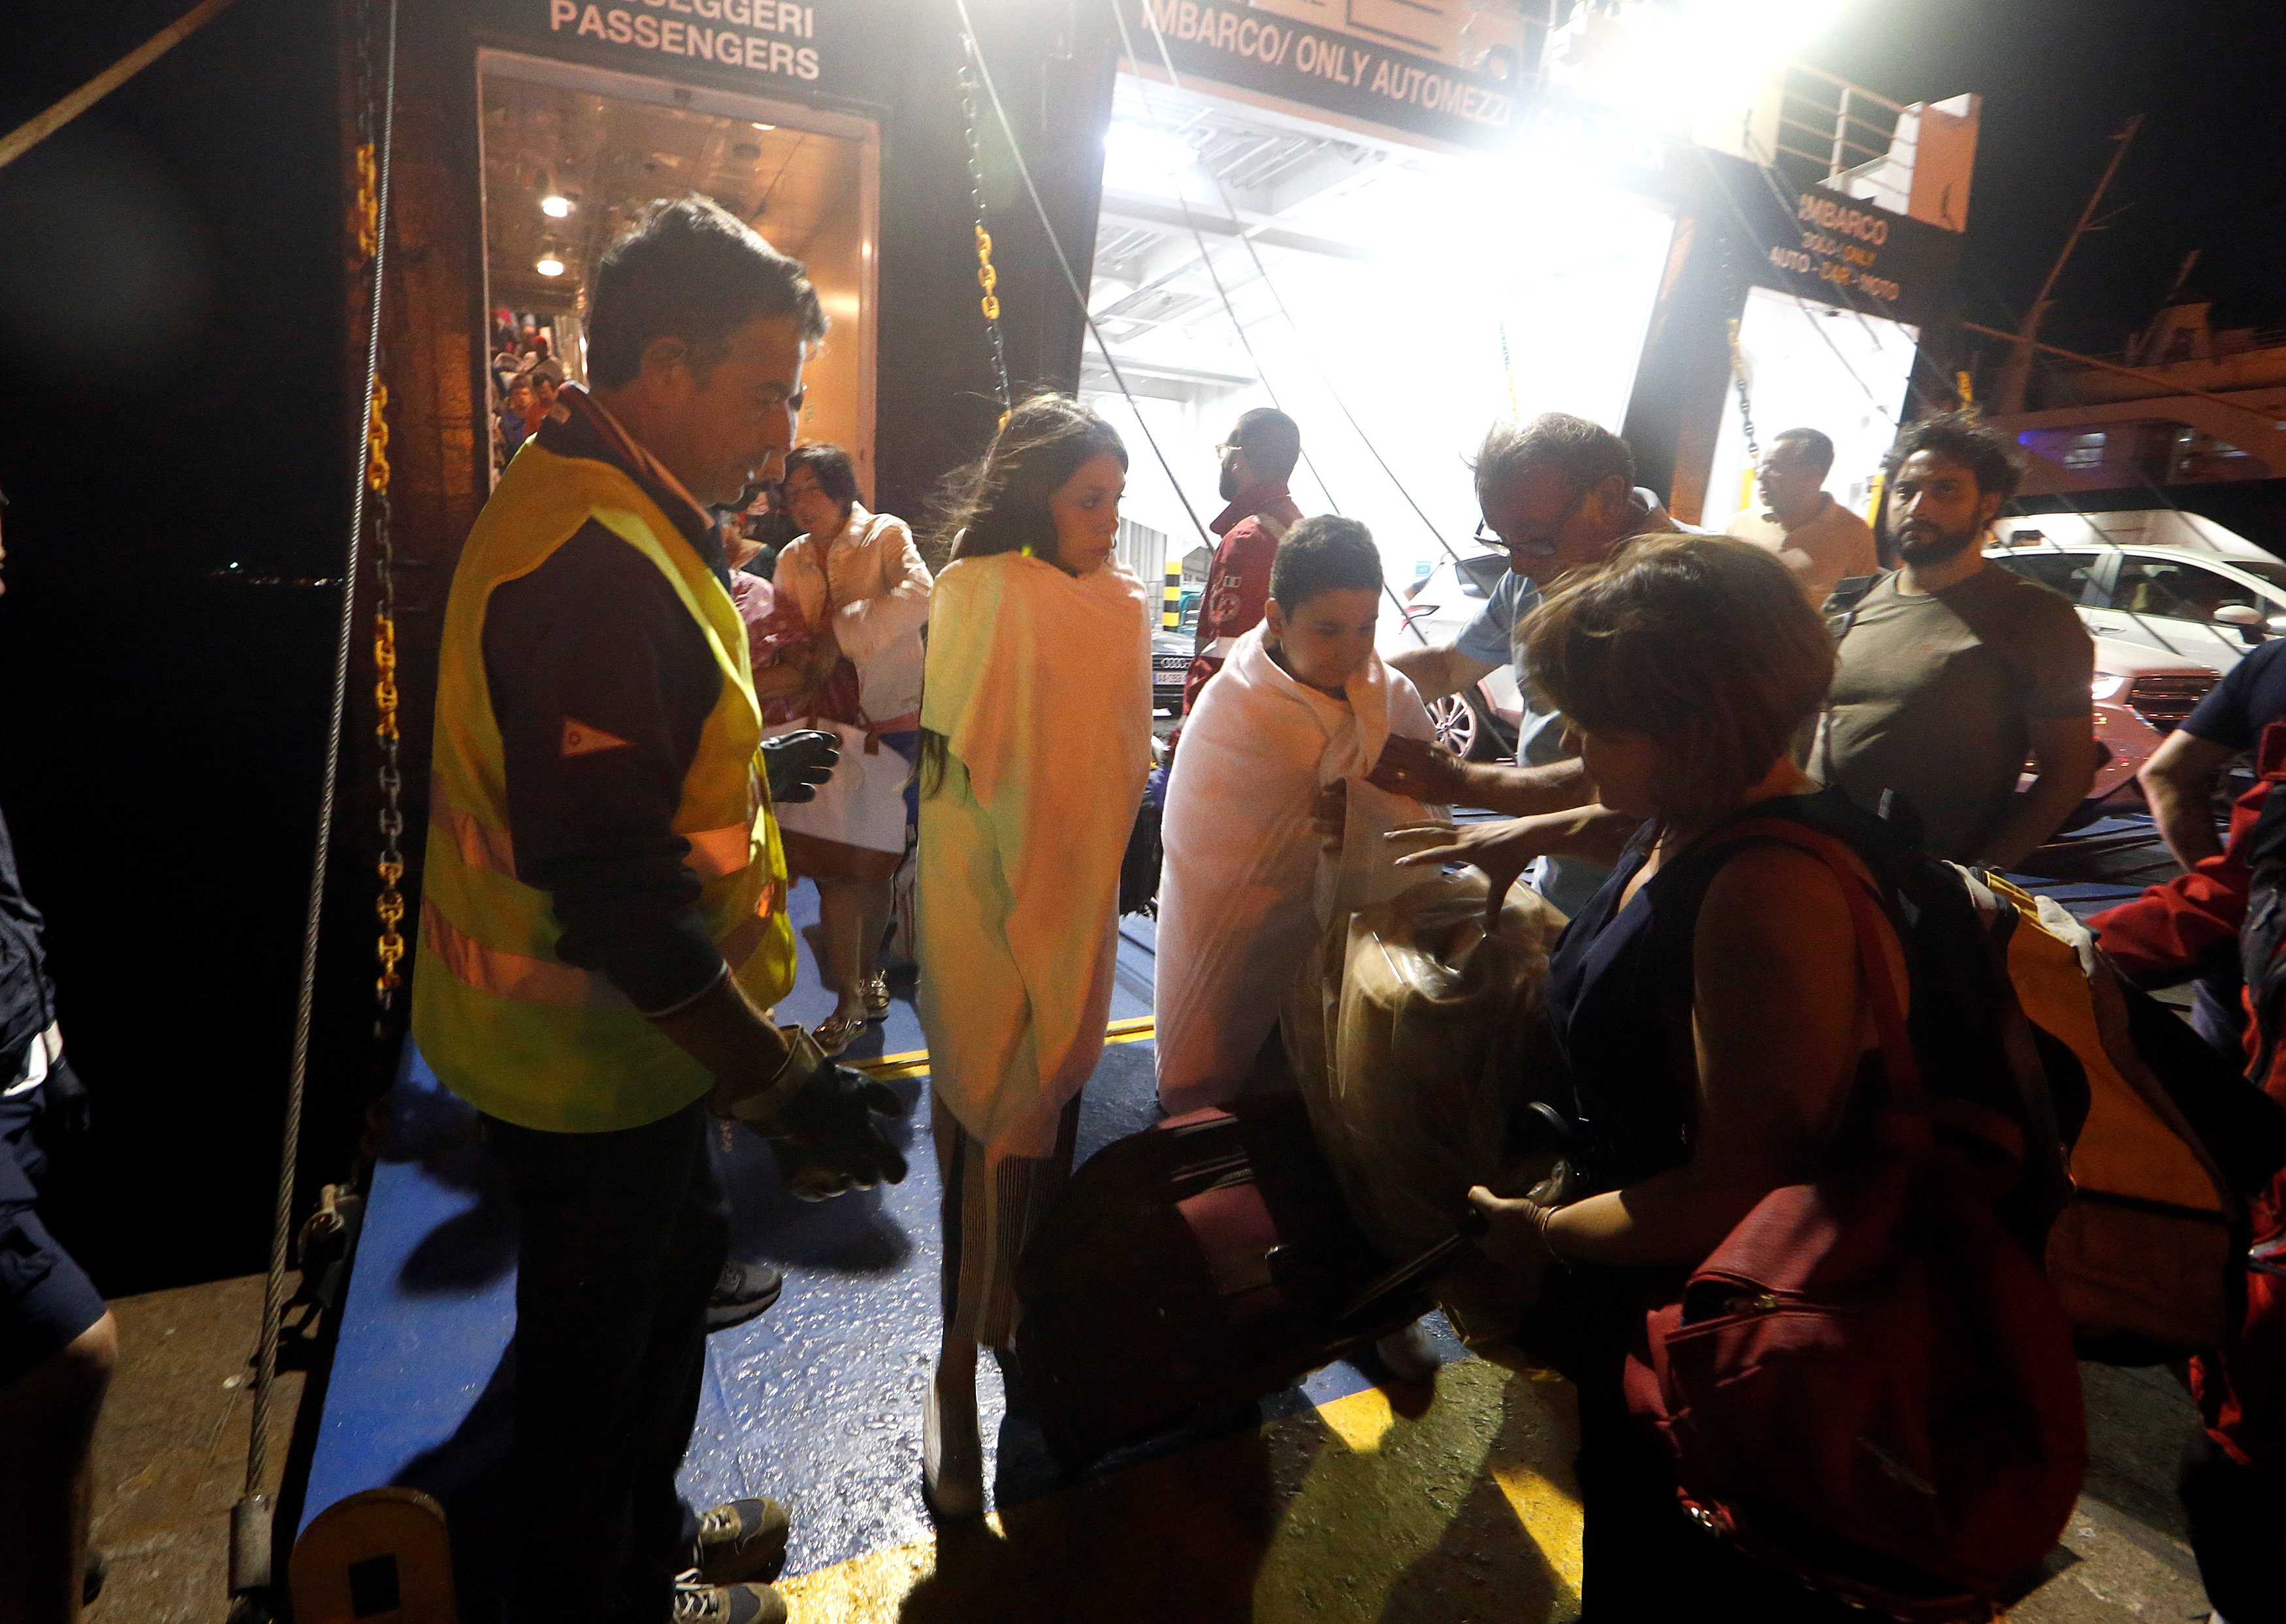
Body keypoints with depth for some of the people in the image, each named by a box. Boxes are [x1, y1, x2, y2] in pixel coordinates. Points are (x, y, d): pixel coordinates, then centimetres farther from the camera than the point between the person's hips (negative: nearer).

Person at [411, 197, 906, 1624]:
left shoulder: (598, 510, 8)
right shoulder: (597, 561, -28)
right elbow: (614, 889, -32)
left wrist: (746, 765, 26)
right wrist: (781, 1082, -28)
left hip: (616, 1025, 11)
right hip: (593, 1048, -11)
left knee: (681, 1258, 27)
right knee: (597, 1345, 13)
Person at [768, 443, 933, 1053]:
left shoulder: (886, 535, -3)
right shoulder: (793, 559, 11)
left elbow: (917, 597, -22)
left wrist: (841, 632, -23)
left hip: (889, 723, -3)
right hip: (830, 722, 3)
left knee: (873, 861, 7)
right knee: (842, 864, 0)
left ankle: (863, 979, 27)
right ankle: (855, 996, 16)